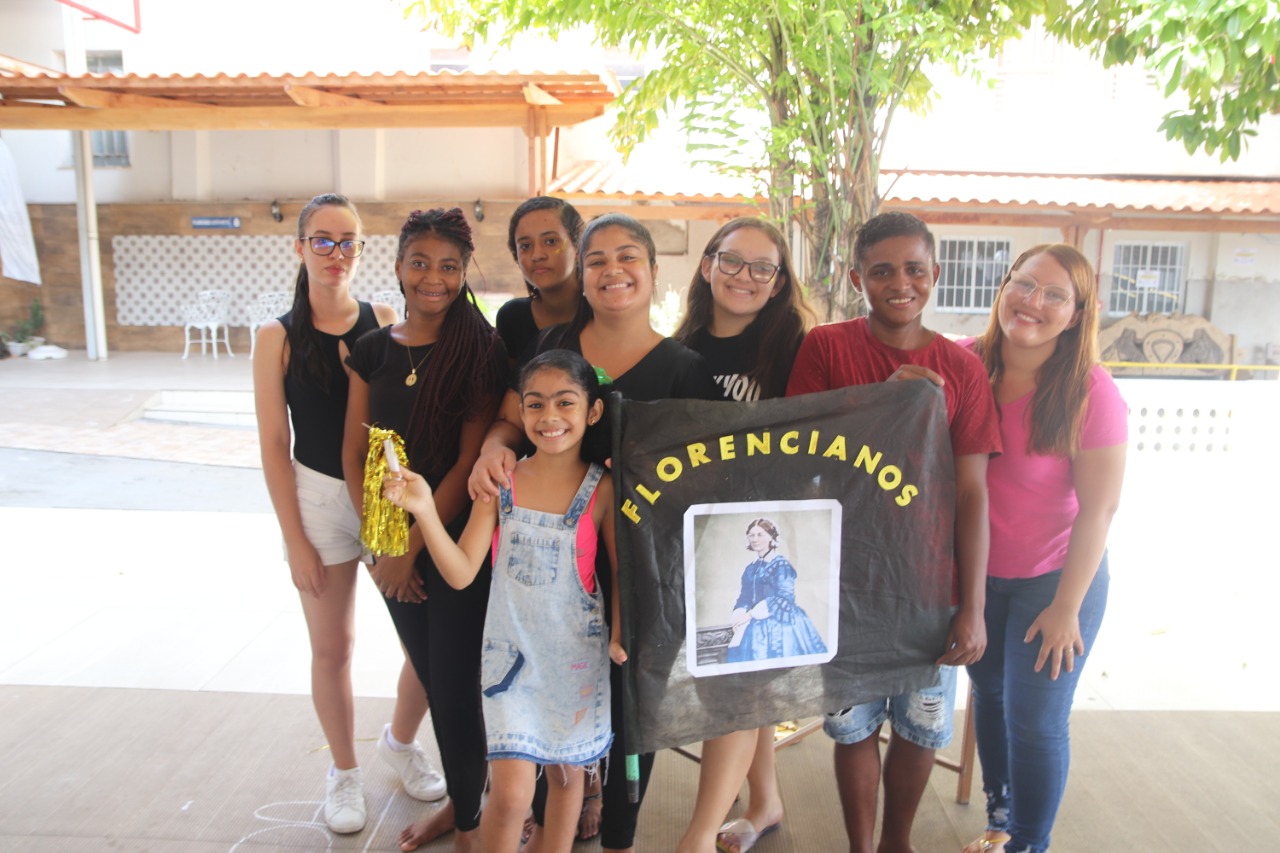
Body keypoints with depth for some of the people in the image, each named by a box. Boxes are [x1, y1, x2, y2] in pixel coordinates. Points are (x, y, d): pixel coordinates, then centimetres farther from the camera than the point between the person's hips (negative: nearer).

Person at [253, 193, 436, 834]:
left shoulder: (386, 322, 1)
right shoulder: (279, 337, -2)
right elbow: (274, 444, -2)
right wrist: (295, 539, -4)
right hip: (318, 497, -1)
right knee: (332, 648, 9)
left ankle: (404, 741, 32)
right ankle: (344, 771, 33)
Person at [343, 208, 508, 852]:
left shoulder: (481, 350, -10)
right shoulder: (372, 350, 4)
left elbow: (470, 460, -14)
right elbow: (355, 453, 5)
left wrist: (411, 546, -12)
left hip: (458, 541, -5)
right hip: (396, 549, 5)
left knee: (457, 685, 3)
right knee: (430, 678, 17)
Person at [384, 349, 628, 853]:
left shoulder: (602, 488, -10)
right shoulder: (501, 482, -8)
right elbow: (461, 573, -10)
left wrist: (619, 634, -19)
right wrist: (424, 511, -21)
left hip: (577, 656, 1)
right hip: (511, 652, 0)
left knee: (567, 771, 19)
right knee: (511, 792, -4)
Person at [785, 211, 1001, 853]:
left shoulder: (960, 367, -1)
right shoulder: (825, 347, -4)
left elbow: (971, 492, -1)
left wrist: (973, 607, -5)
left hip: (930, 584, 2)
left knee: (922, 726, 14)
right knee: (854, 724, 10)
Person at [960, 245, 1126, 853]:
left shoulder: (1090, 392, -18)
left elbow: (1099, 507, -14)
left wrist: (1066, 606, -12)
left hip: (1054, 577, -3)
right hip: (974, 570, 4)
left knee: (1035, 721, 4)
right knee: (989, 695, 19)